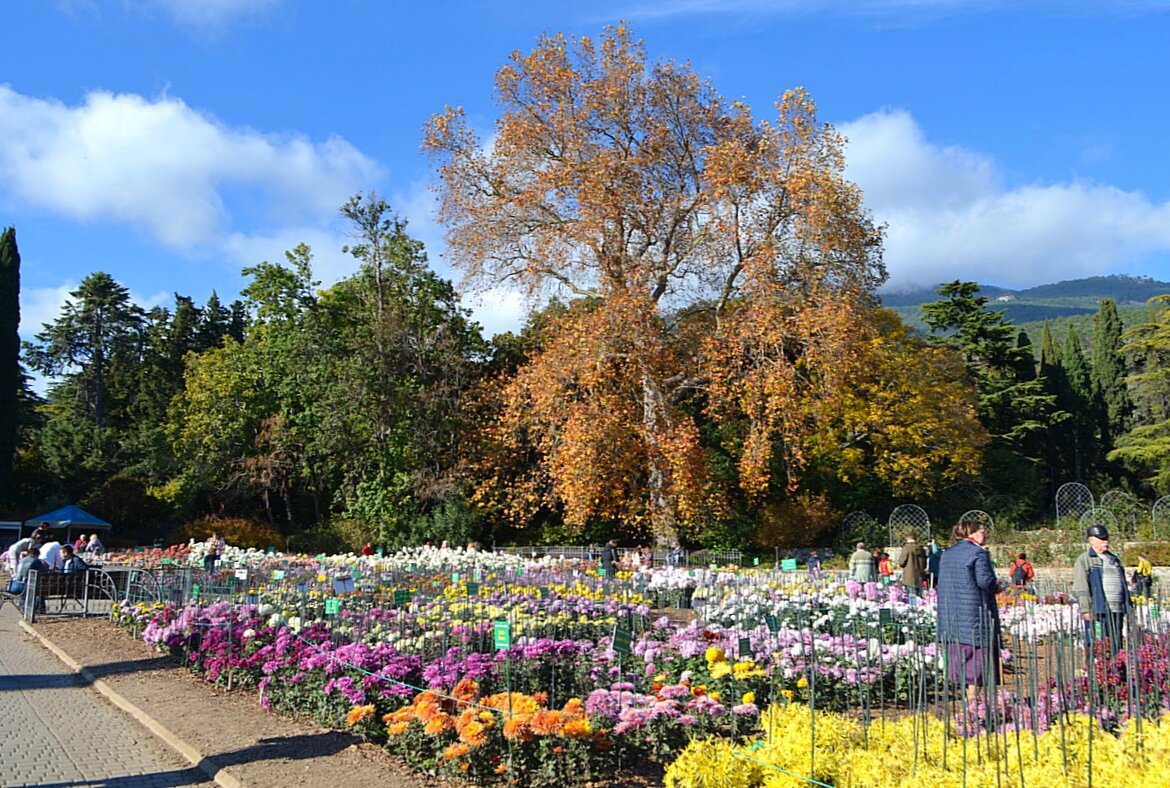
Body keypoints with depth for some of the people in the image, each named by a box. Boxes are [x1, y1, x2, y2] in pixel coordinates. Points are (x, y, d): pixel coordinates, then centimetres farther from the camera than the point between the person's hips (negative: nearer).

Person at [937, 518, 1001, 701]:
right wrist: (997, 587, 1)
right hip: (974, 611, -7)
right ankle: (972, 697, -1)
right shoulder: (978, 553, -11)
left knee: (959, 653, 13)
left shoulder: (947, 554, 13)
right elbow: (985, 581, -19)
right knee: (976, 653, -1)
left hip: (951, 613, 7)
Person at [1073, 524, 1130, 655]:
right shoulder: (1084, 560, -1)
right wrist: (1085, 609, -15)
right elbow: (1080, 588, -7)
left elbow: (1123, 585, 24)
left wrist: (1127, 608, 18)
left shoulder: (1114, 560, 21)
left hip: (1117, 610, 7)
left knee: (1116, 647, 8)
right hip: (1097, 611, -6)